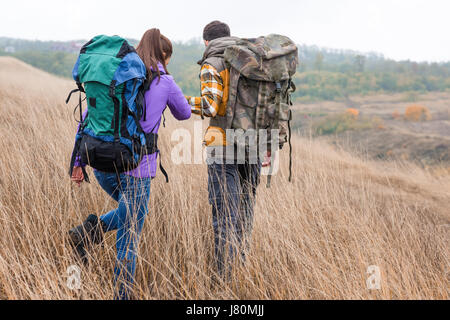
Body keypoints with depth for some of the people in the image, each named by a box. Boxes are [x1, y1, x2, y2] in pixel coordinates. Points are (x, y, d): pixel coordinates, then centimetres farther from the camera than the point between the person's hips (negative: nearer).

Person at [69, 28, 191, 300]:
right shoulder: (165, 82, -1)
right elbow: (184, 114, 18)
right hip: (137, 167, -5)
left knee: (132, 211, 30)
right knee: (130, 237, 7)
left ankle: (93, 228, 6)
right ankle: (122, 295, 7)